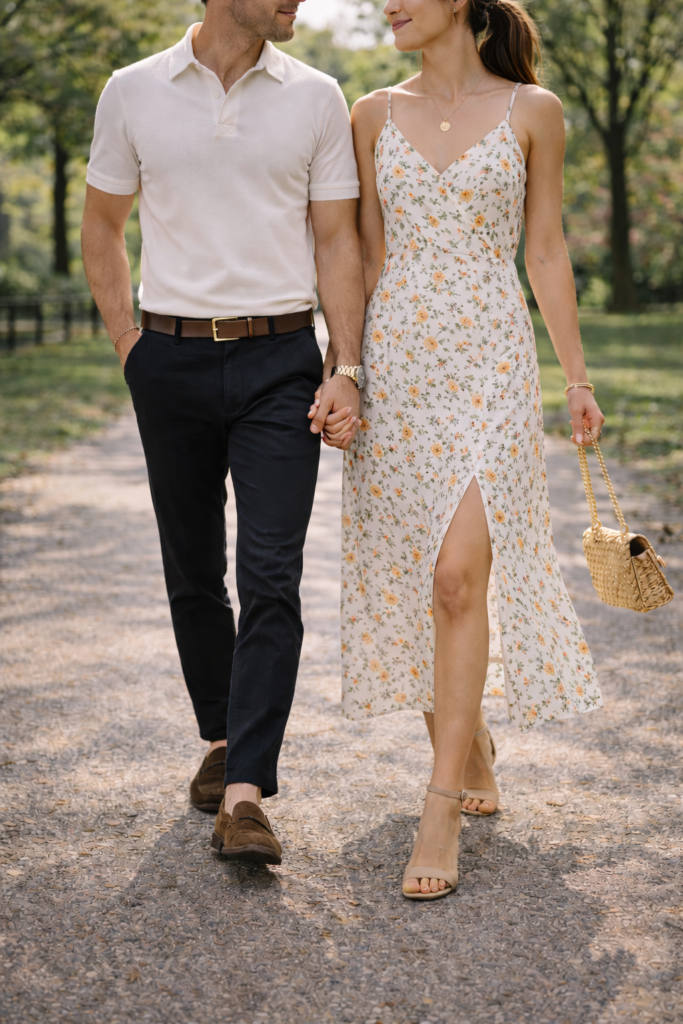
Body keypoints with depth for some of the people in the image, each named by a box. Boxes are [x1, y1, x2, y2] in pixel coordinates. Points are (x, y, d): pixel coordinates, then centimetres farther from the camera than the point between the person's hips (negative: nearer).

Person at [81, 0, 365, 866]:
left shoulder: (315, 98, 4)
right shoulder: (133, 93, 4)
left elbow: (337, 241, 4)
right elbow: (101, 227, 14)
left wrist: (347, 369, -6)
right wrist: (126, 342, 4)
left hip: (279, 358, -1)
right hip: (172, 362, 1)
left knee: (270, 579, -11)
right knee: (193, 574, 10)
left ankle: (244, 797, -11)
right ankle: (220, 740, 30)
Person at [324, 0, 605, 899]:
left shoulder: (532, 111, 2)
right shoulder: (376, 115, 9)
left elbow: (546, 252, 6)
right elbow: (366, 256, 10)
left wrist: (577, 375, 5)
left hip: (490, 362, -3)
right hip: (395, 361, 4)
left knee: (455, 576, -13)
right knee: (407, 573, 7)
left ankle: (444, 808, -5)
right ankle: (470, 749, 28)